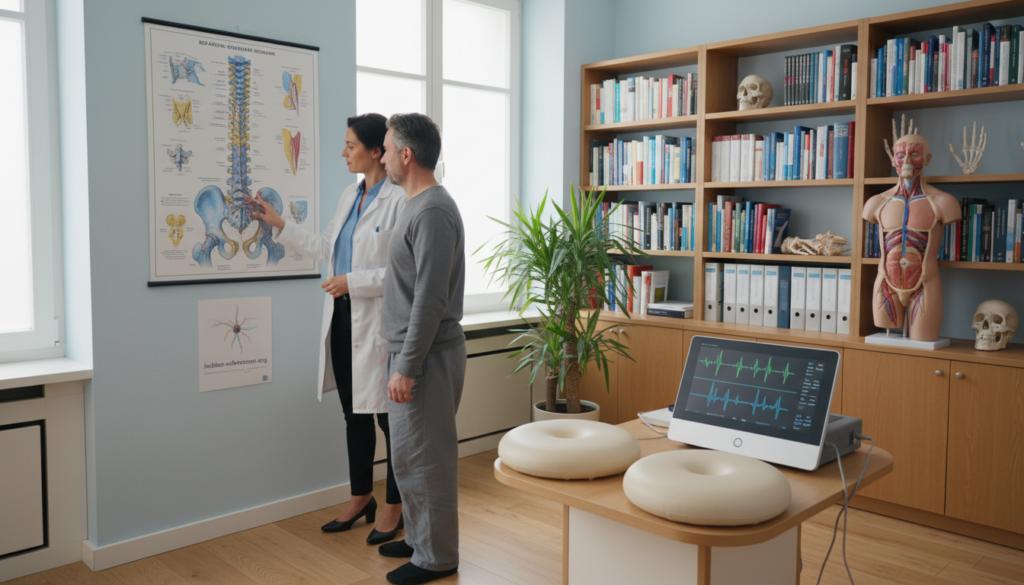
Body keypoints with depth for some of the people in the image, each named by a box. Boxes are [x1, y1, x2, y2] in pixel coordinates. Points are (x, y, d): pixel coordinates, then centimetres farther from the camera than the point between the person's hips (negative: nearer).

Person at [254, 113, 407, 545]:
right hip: (343, 318, 9)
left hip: (377, 323, -8)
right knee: (354, 413, 17)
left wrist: (353, 281, -18)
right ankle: (361, 498, 33)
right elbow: (326, 247, 22)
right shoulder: (350, 195, 13)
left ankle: (395, 507, 21)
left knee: (388, 415, 4)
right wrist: (280, 225, 22)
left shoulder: (399, 201, -14)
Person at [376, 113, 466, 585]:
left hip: (427, 356, -10)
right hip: (408, 351, 10)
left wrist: (407, 368, -21)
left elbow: (430, 300, -23)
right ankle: (419, 537, 34)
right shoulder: (419, 206, 14)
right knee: (409, 454, 19)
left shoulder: (433, 212, -19)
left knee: (426, 458, 1)